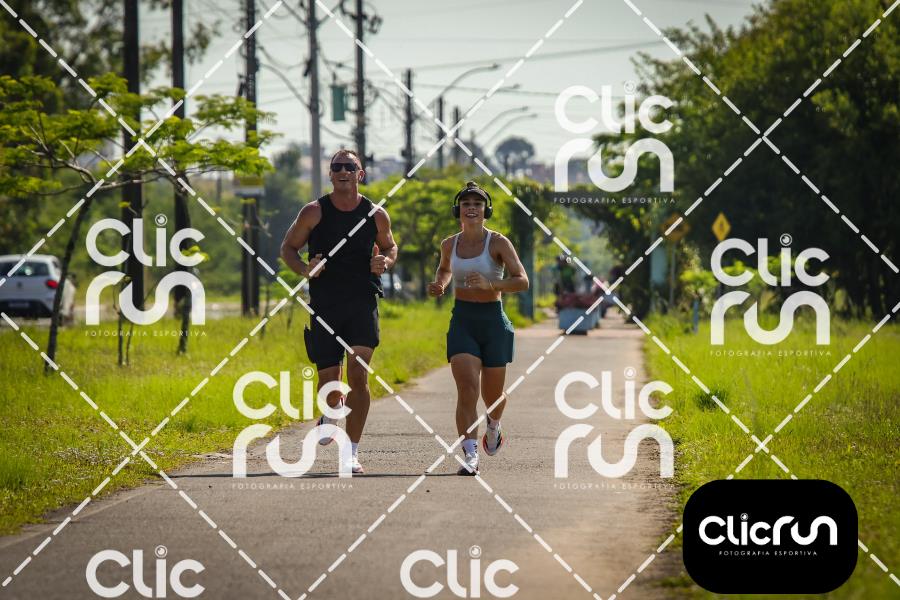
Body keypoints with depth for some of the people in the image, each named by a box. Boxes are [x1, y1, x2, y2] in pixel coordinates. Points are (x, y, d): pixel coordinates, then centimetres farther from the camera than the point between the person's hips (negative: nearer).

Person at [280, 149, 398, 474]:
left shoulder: (376, 215, 3)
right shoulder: (314, 212, -2)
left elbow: (389, 246, 20)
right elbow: (288, 248, 8)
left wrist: (386, 262, -4)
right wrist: (304, 269, -13)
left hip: (362, 304, 0)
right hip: (323, 306, 0)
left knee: (358, 375, -13)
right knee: (329, 380, 4)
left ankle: (352, 451, -8)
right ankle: (332, 412, 43)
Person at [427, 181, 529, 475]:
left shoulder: (498, 243, -7)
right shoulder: (450, 244, 6)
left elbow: (522, 281, -15)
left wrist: (490, 284, -29)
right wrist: (439, 285, 8)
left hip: (493, 321, -2)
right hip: (462, 321, 2)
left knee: (492, 394, 9)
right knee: (467, 387, -18)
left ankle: (493, 425, 46)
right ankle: (470, 456, -22)